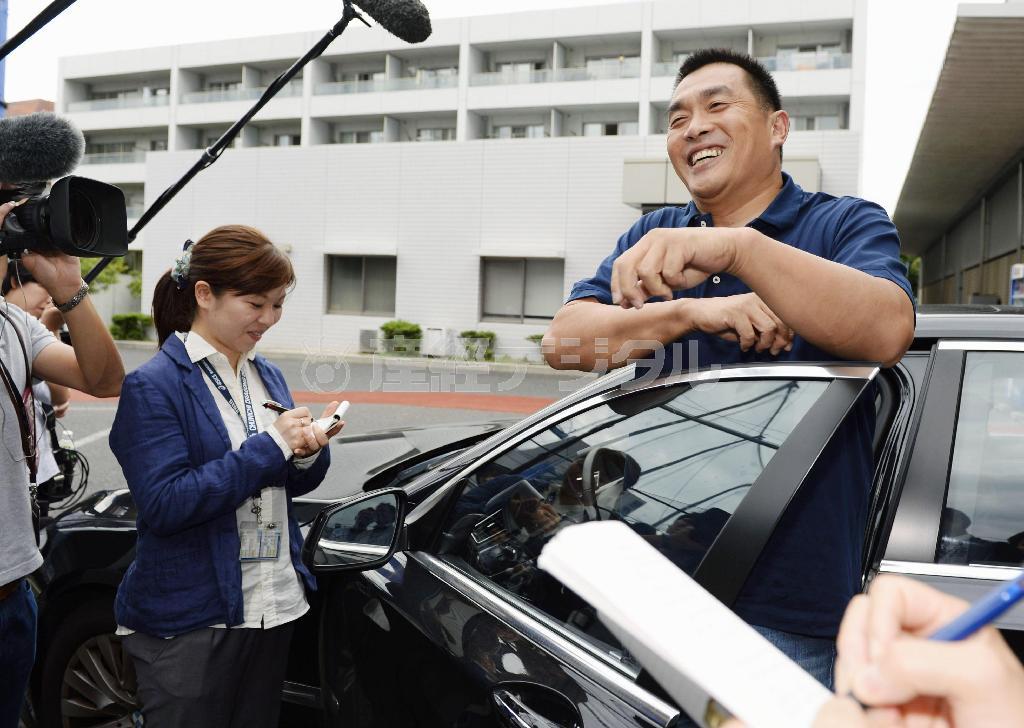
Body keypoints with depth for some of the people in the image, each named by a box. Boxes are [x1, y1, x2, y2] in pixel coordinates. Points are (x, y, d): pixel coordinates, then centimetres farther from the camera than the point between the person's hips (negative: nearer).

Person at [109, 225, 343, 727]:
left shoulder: (267, 375, 7)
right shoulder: (153, 385, -13)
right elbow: (164, 505, -21)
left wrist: (308, 452, -10)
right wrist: (269, 446, -22)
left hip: (275, 606, 7)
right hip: (189, 621, -6)